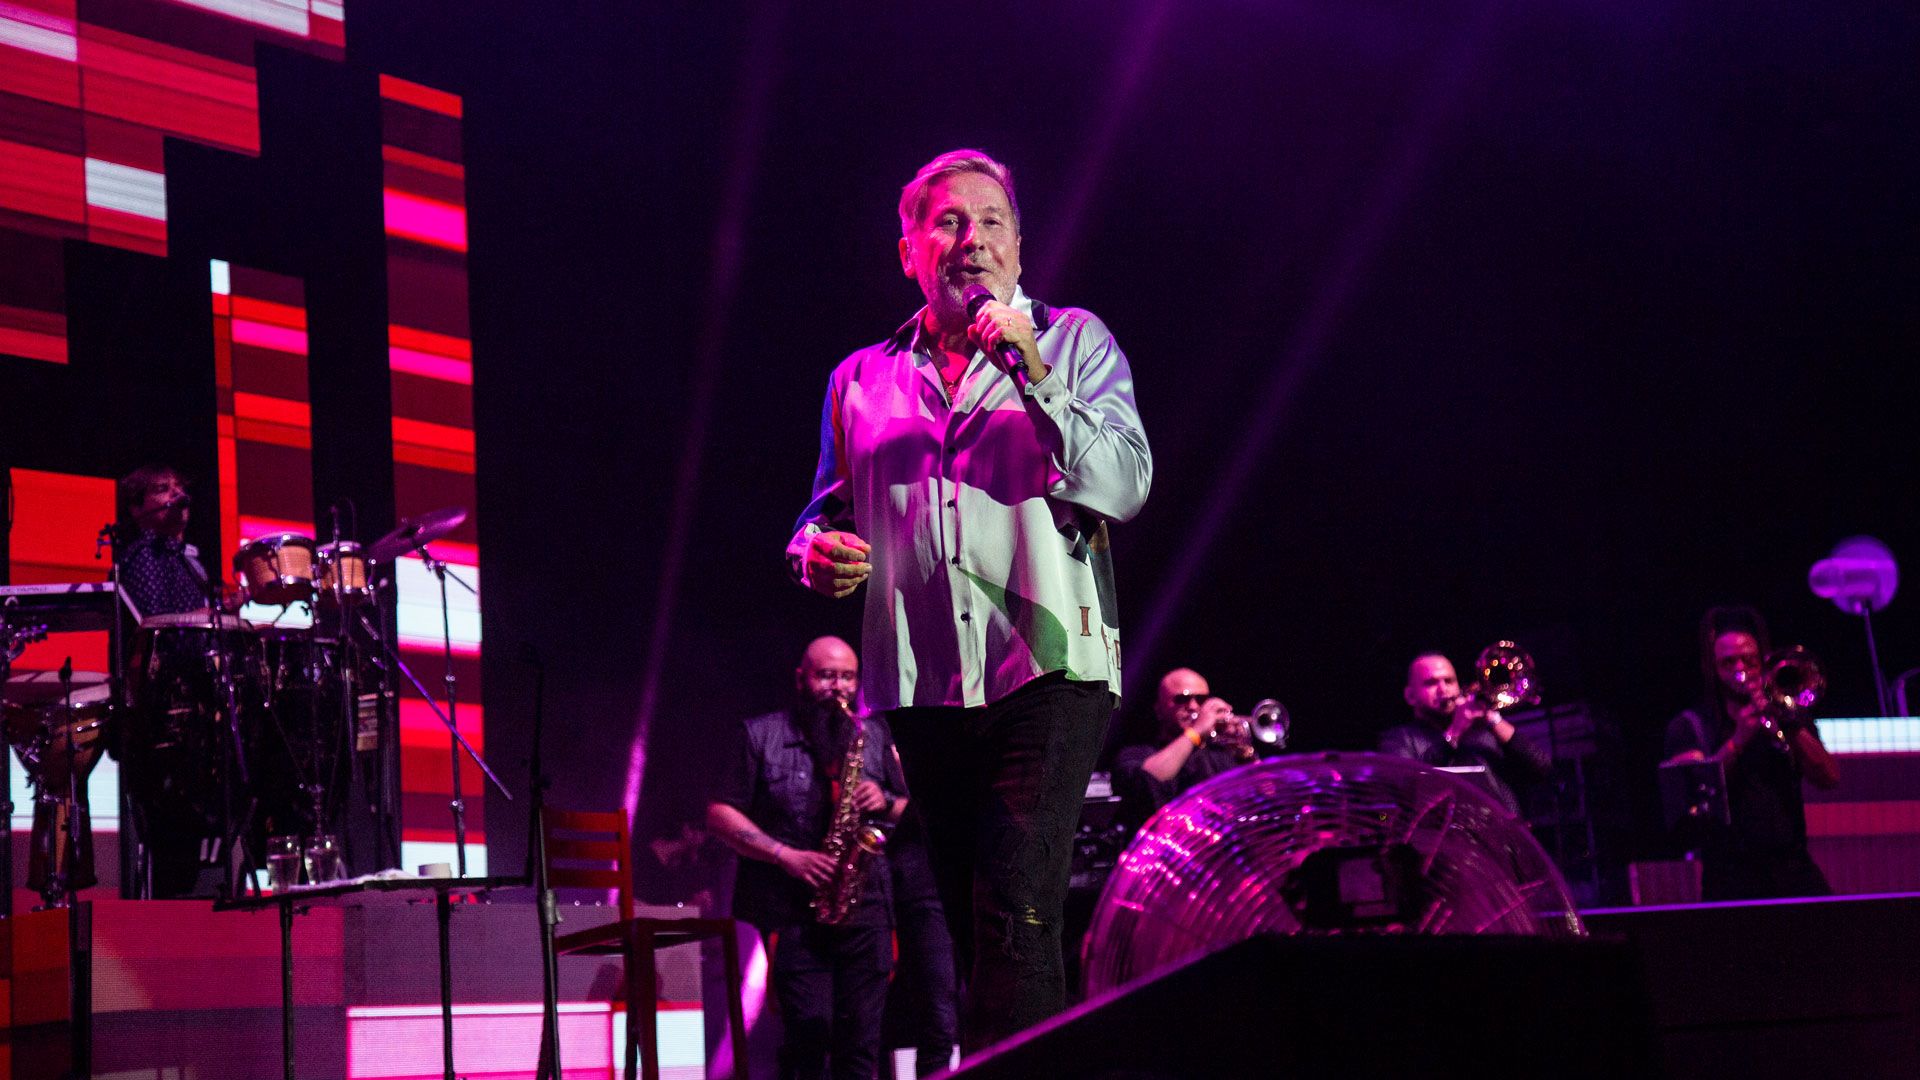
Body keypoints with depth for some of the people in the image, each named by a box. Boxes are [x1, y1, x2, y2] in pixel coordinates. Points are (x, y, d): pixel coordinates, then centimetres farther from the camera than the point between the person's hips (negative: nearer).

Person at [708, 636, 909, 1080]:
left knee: (861, 1036, -1)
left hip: (864, 907, 3)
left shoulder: (875, 735, 16)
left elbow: (909, 810, 20)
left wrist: (885, 802, -4)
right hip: (792, 909, -3)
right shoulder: (760, 735, 6)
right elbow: (720, 815, 1)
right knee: (811, 1027, -13)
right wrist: (786, 856, -11)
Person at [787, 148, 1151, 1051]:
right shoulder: (860, 381, 17)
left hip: (1049, 671, -4)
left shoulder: (1073, 343, 9)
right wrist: (815, 551, -1)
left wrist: (1032, 376, -12)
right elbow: (825, 515, 23)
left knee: (1017, 918, -17)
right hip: (922, 689, 4)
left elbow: (1124, 487, -4)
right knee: (977, 931, 8)